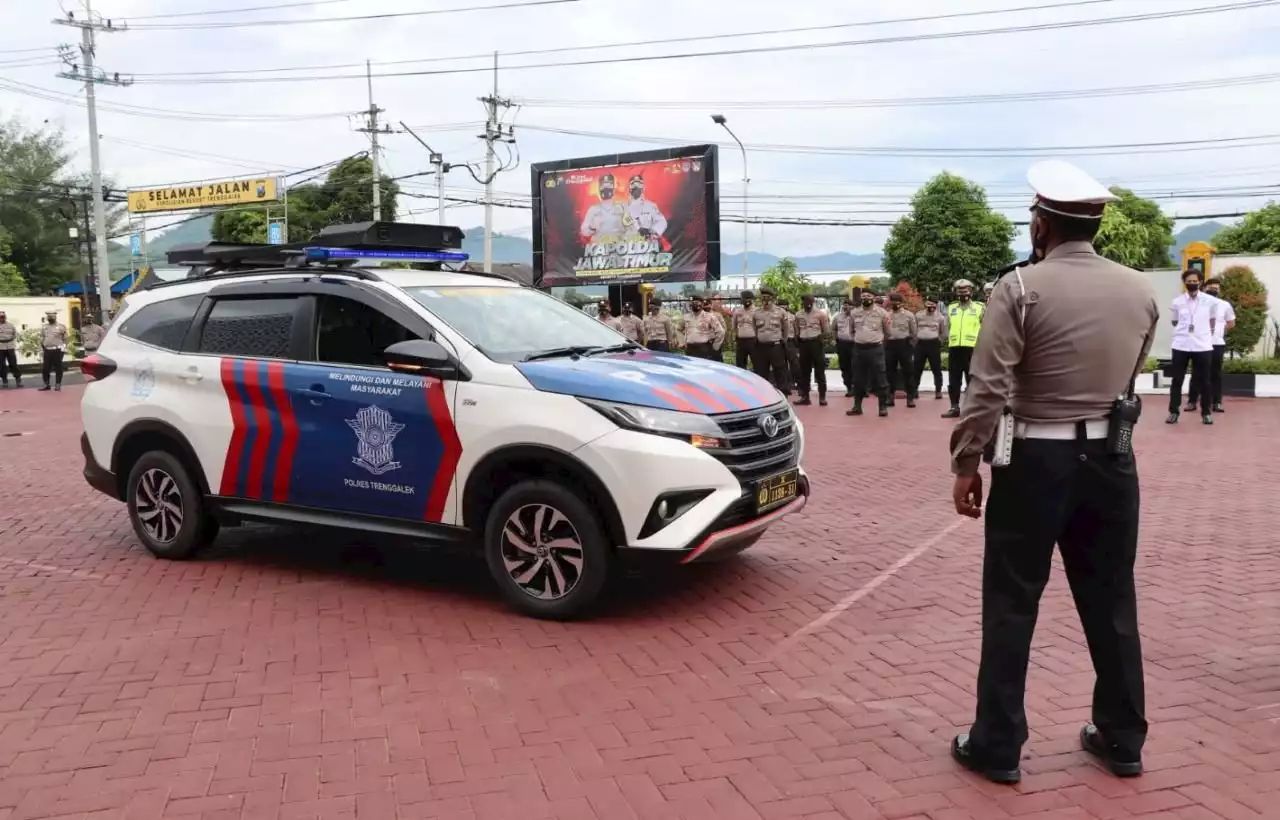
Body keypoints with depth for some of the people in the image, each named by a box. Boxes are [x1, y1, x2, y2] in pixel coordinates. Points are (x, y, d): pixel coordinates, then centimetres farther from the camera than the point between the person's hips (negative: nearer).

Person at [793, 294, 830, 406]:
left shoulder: (820, 314, -2)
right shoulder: (798, 315, 9)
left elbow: (826, 330, -1)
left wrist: (820, 338, -13)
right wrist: (797, 342, 2)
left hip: (816, 343, -4)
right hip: (803, 343, 4)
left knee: (819, 371, -2)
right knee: (804, 371, 7)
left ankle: (822, 397, 2)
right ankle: (805, 397, 14)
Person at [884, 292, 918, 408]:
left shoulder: (909, 315, 3)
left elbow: (913, 332, 6)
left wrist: (911, 346, 5)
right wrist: (885, 344, 2)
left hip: (904, 344, -2)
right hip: (890, 344, 2)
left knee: (908, 371, -2)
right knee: (890, 372, 5)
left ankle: (910, 397, 3)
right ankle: (891, 396, 13)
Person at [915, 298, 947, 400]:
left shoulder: (940, 317, 3)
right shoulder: (918, 315, 7)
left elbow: (944, 333, 9)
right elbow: (914, 330, 12)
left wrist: (938, 340, 4)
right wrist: (917, 340, 8)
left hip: (934, 344, -2)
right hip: (921, 343, 2)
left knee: (936, 368, 0)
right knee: (917, 368, 5)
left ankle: (938, 391, 6)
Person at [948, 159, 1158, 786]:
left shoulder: (1022, 288, -13)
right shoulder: (1141, 291, 4)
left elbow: (988, 388, -16)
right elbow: (1129, 377, 15)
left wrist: (966, 464, -8)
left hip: (1037, 462, -5)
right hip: (1111, 460, 5)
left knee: (1011, 605, 5)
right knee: (1111, 601, 16)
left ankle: (997, 746, 13)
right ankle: (1122, 738, 28)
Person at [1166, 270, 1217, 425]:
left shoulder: (1210, 301, 1)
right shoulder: (1176, 302, 1)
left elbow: (1212, 321, 14)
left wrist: (1205, 335, 13)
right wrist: (1186, 331, 11)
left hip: (1203, 346, 0)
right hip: (1181, 346, 0)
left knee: (1204, 381, 5)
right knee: (1176, 380, 2)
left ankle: (1206, 412, 15)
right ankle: (1173, 412, 9)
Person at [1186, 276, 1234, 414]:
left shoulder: (1225, 305, 7)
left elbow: (1231, 323, 19)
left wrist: (1220, 331, 9)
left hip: (1218, 344, 2)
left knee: (1216, 374, 5)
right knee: (1196, 374, 1)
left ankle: (1217, 403, 7)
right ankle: (1191, 401, 4)